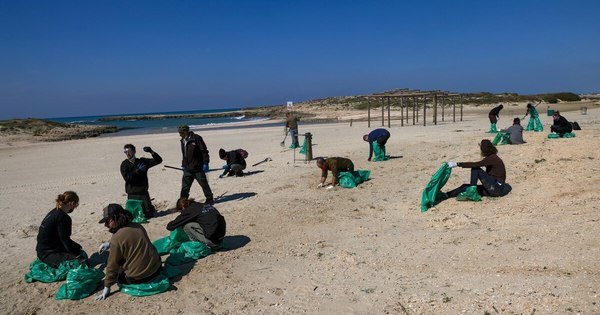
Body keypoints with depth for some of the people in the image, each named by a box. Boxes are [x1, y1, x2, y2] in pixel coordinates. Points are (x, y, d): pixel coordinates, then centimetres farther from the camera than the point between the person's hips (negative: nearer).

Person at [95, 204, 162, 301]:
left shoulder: (116, 238, -18)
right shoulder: (137, 226, 2)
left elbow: (112, 266, -11)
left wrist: (107, 287, 0)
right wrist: (109, 245, 17)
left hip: (138, 278, -5)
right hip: (157, 269, 5)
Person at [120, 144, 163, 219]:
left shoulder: (142, 161, 2)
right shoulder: (124, 164, 0)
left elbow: (159, 161, -1)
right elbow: (127, 178, -14)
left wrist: (151, 152, -16)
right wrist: (137, 171, -20)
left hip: (143, 193, 0)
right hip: (132, 195, 0)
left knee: (149, 214, -1)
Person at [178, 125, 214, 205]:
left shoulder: (196, 138, -11)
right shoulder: (183, 141, 12)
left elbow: (204, 151, -12)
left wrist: (205, 163, -15)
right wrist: (183, 165, 20)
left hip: (198, 168, -7)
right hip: (188, 169, 7)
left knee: (204, 184, 4)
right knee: (185, 186, 7)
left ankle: (209, 199, 16)